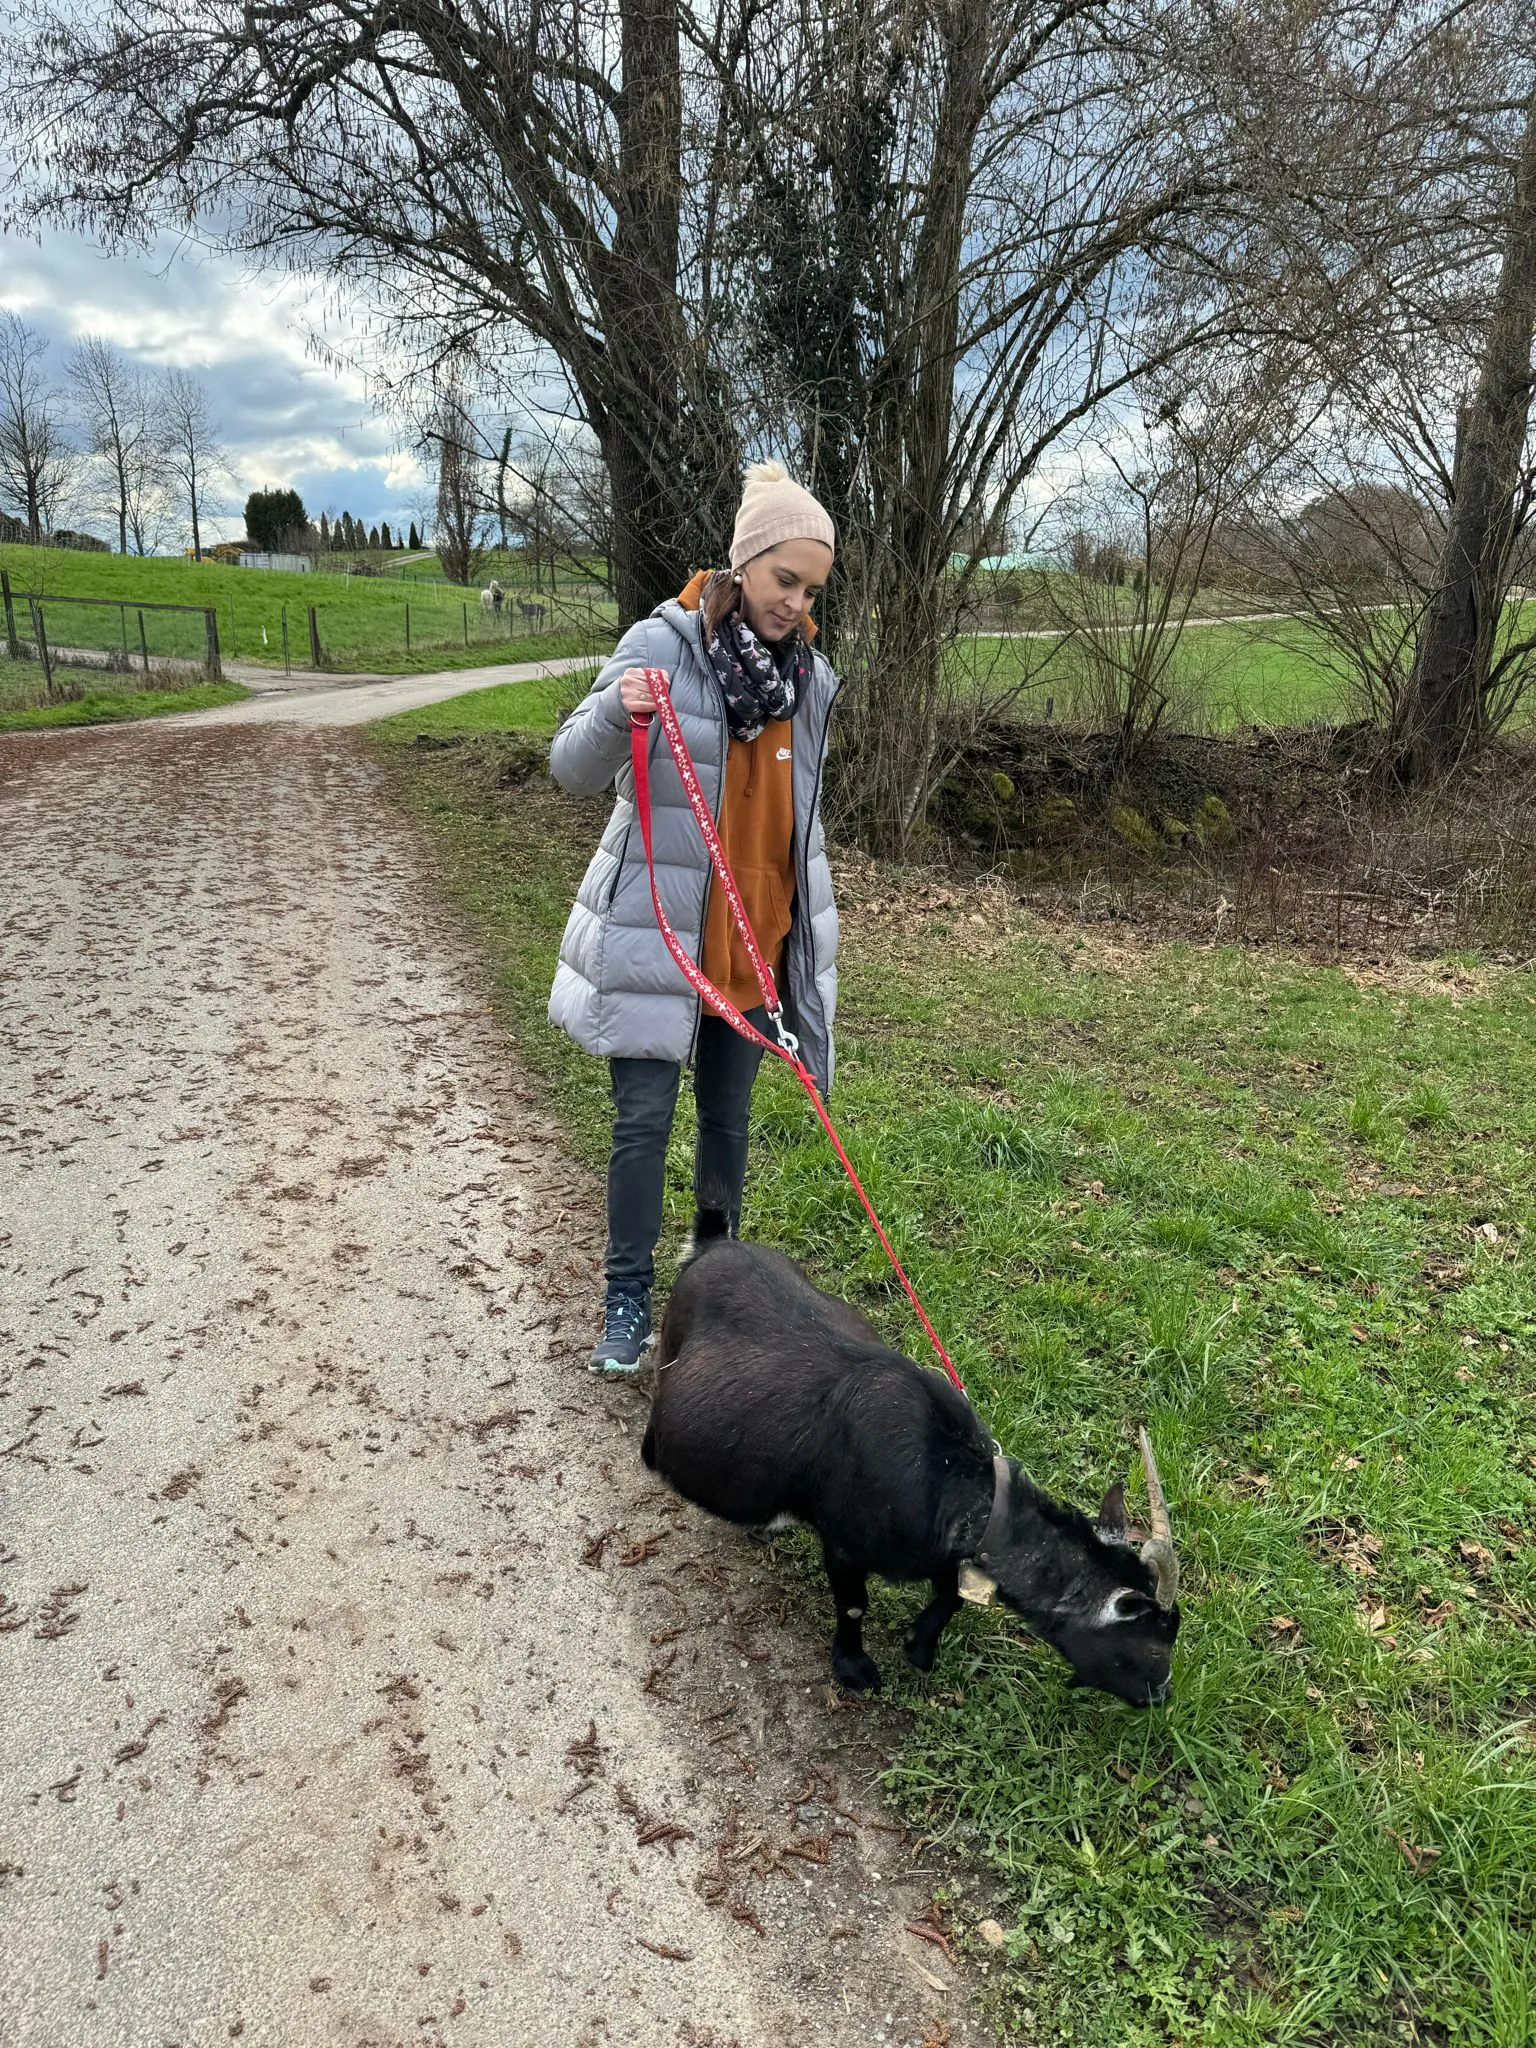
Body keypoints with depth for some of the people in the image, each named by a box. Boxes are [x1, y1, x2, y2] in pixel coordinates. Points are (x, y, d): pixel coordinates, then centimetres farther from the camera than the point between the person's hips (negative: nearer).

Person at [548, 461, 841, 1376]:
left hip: (755, 939, 4)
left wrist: (810, 934, 17)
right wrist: (616, 713, -36)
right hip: (656, 933, -4)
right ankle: (629, 1300, 17)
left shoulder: (809, 673, 5)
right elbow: (575, 770, -14)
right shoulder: (663, 645, -11)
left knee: (729, 1114, 16)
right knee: (645, 1120, 0)